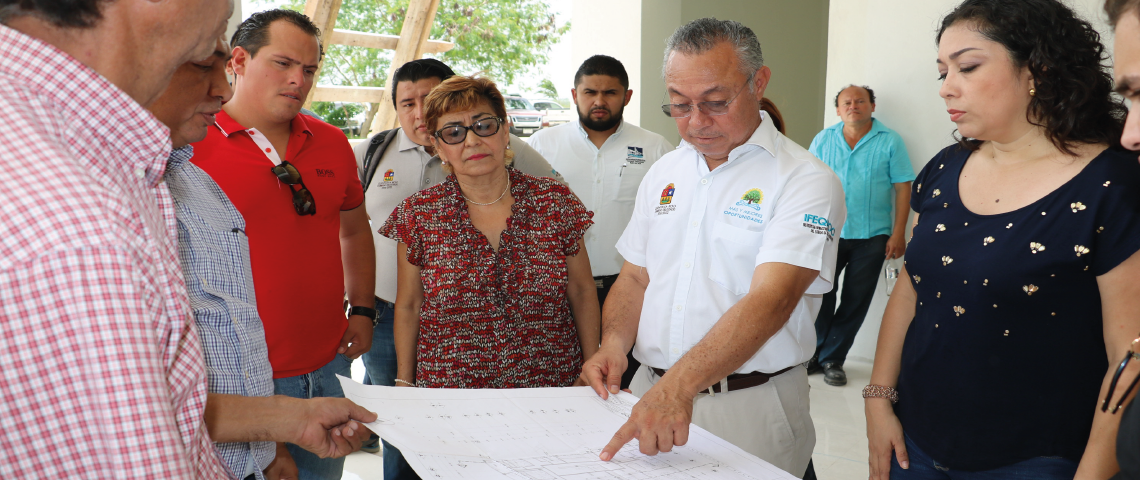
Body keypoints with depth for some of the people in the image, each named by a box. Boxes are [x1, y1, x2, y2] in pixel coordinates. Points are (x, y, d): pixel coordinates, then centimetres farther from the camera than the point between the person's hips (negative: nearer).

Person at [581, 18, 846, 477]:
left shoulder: (806, 180, -13)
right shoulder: (664, 171, 8)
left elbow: (770, 300, -25)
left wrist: (678, 386, -36)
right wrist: (613, 344, -7)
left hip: (750, 405, -5)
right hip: (651, 391, 5)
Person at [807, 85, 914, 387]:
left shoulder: (890, 141, 1)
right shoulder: (823, 140, 7)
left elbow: (903, 188, 0)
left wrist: (898, 234, -6)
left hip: (871, 236, -1)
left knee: (856, 301, 5)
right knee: (821, 295, 3)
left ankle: (832, 359, 16)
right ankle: (815, 354, 18)